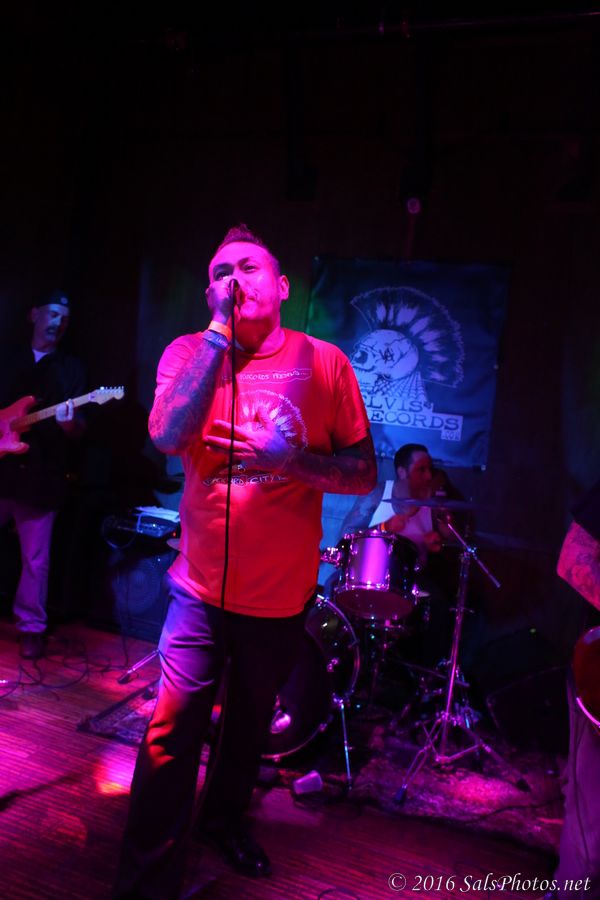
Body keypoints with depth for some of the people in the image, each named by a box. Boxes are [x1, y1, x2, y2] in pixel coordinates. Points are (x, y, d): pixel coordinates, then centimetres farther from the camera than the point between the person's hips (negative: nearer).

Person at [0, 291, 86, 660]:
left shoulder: (72, 368, 7)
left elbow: (79, 430, 1)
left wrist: (69, 422, -20)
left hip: (42, 476, -1)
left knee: (36, 561, 3)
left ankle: (32, 628, 15)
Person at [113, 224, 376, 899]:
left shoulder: (323, 362, -6)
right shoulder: (190, 352, -5)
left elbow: (364, 474, -6)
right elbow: (168, 435, -25)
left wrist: (290, 459, -24)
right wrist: (221, 328, -24)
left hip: (281, 594, 2)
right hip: (202, 585, -1)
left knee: (250, 723, 21)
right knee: (172, 729, -5)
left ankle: (224, 819, 49)